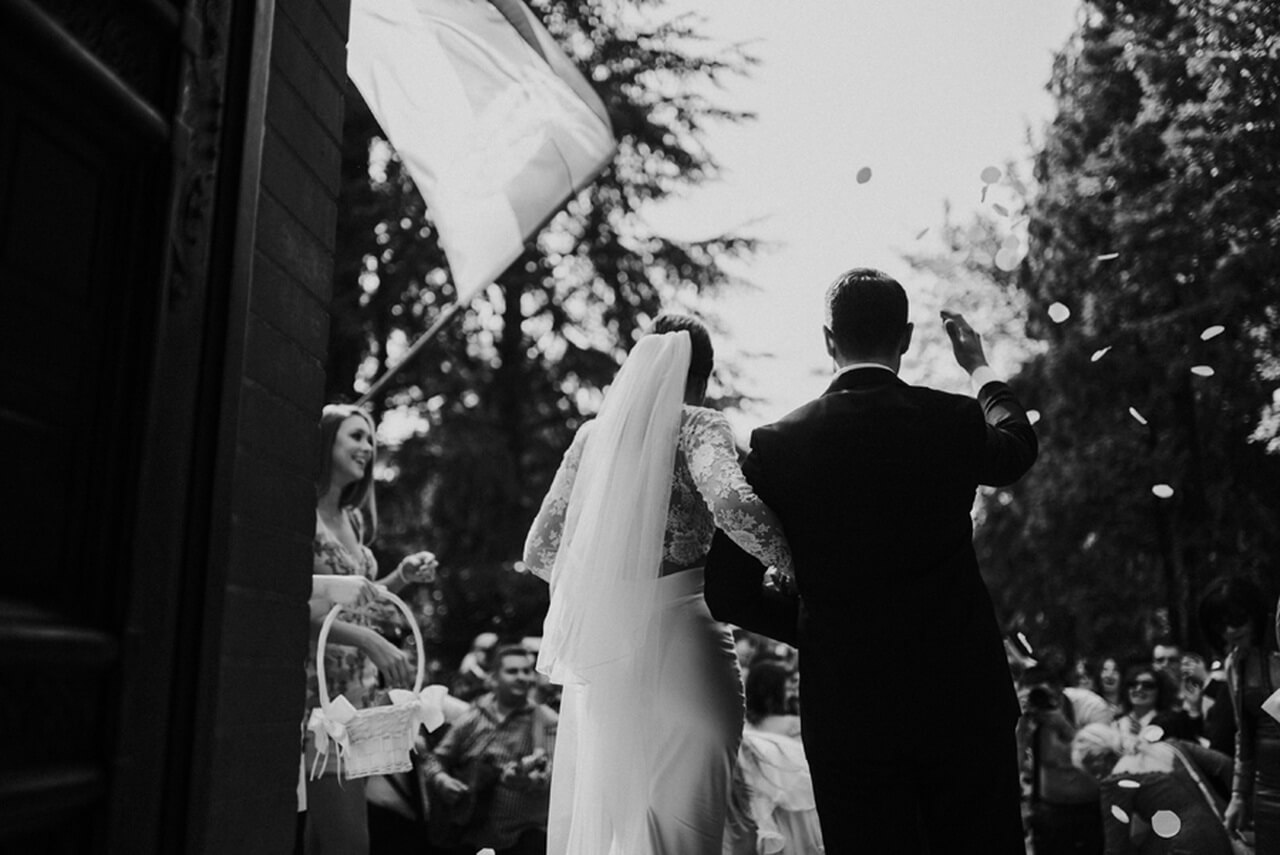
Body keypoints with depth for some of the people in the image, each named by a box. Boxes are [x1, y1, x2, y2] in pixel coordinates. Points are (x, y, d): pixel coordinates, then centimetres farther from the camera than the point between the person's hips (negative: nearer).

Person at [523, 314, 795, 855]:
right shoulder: (697, 426, -3)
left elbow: (539, 550, 11)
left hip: (599, 644, 5)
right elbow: (735, 505, -23)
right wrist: (794, 566, -10)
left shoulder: (593, 432, 10)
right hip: (678, 634, -5)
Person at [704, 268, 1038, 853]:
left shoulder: (777, 445, -7)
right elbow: (1019, 445, 21)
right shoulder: (954, 422, -5)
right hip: (963, 701, 1)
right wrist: (979, 368, 38)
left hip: (845, 712, 0)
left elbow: (728, 595, -4)